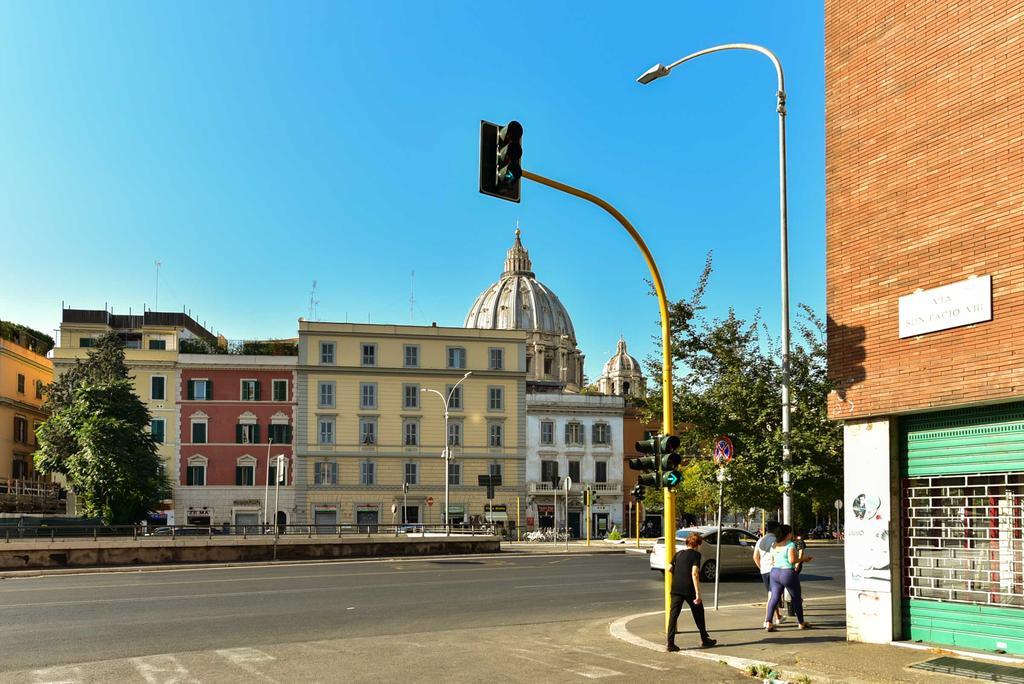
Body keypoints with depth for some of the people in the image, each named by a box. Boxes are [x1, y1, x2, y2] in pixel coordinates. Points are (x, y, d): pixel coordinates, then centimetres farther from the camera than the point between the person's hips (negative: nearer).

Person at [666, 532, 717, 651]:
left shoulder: (678, 554, 11)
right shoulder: (696, 554, -5)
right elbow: (694, 573, -15)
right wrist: (697, 593, -16)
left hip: (676, 589, 4)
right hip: (689, 589, -4)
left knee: (673, 614, 2)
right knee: (698, 613, 15)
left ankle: (670, 643, -6)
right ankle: (705, 640, 27)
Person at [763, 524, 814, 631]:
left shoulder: (774, 545, 9)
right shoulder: (790, 544, -12)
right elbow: (792, 560, -22)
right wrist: (803, 559, -9)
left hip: (775, 572, 6)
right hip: (788, 573, -6)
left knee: (774, 597, 3)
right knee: (796, 598, 11)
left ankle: (768, 622, -12)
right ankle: (801, 623, 24)